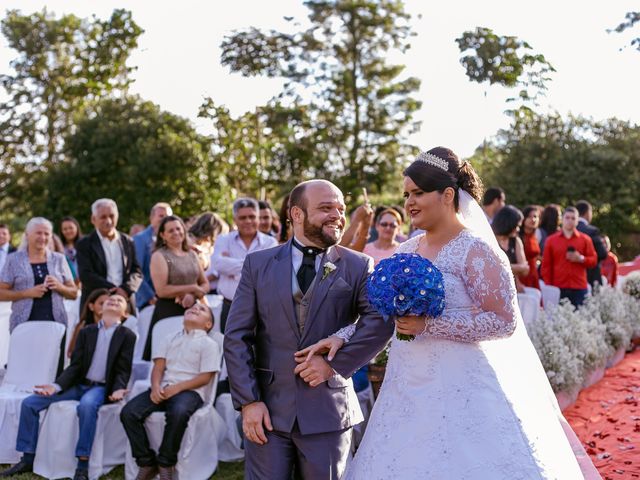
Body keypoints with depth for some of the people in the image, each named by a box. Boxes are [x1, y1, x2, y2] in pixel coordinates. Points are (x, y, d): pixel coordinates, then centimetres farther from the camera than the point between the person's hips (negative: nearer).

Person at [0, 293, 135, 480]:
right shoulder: (86, 332, 12)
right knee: (29, 402, -8)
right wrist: (56, 386, -10)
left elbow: (123, 370, -4)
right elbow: (75, 365, 6)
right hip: (79, 384, 5)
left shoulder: (127, 336, 1)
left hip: (101, 387, -5)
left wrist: (118, 389, -24)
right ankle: (28, 459, 0)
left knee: (86, 405, -40)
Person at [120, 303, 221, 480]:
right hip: (163, 389, 5)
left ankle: (166, 463, -18)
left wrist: (177, 388, -15)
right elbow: (158, 367, 13)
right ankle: (146, 462, -8)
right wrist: (155, 387, -9)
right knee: (128, 412, -20)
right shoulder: (172, 339, 24)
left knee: (178, 413, -39)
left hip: (189, 391, -5)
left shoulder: (209, 344, 9)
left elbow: (205, 377, -2)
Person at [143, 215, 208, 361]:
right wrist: (192, 288, -8)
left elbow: (205, 284, 16)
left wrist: (192, 295, -6)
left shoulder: (192, 254, 14)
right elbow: (161, 290, -13)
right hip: (168, 311, -5)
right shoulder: (159, 256, -3)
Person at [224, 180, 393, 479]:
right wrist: (248, 401, -6)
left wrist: (336, 364, -18)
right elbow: (237, 336, 1)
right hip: (268, 410, 1)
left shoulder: (358, 267, 1)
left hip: (328, 411, 0)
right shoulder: (258, 264, 4)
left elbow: (381, 320, -14)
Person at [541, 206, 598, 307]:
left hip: (579, 288, 0)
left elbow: (594, 260, 9)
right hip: (558, 288, 0)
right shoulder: (551, 240, 9)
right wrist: (548, 287, 1)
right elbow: (546, 266, 8)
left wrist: (581, 259, -11)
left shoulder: (585, 239, 10)